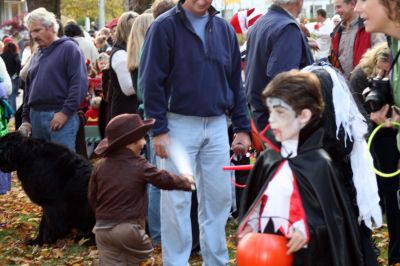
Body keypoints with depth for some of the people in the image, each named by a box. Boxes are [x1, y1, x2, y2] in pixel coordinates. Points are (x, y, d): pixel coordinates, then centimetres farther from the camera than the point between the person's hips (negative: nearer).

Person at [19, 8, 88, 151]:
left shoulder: (68, 48, -3)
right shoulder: (37, 55, 20)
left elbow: (79, 83, -12)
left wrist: (66, 112, -17)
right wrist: (26, 118, 16)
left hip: (60, 116, -7)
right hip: (36, 116, 7)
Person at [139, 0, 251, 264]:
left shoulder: (225, 29, 8)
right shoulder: (165, 27, -6)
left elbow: (235, 82, 12)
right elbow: (152, 81, -9)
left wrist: (242, 127, 8)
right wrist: (158, 130, -13)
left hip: (217, 125, 5)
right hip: (179, 124, -4)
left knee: (219, 197, 8)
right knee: (177, 200, 1)